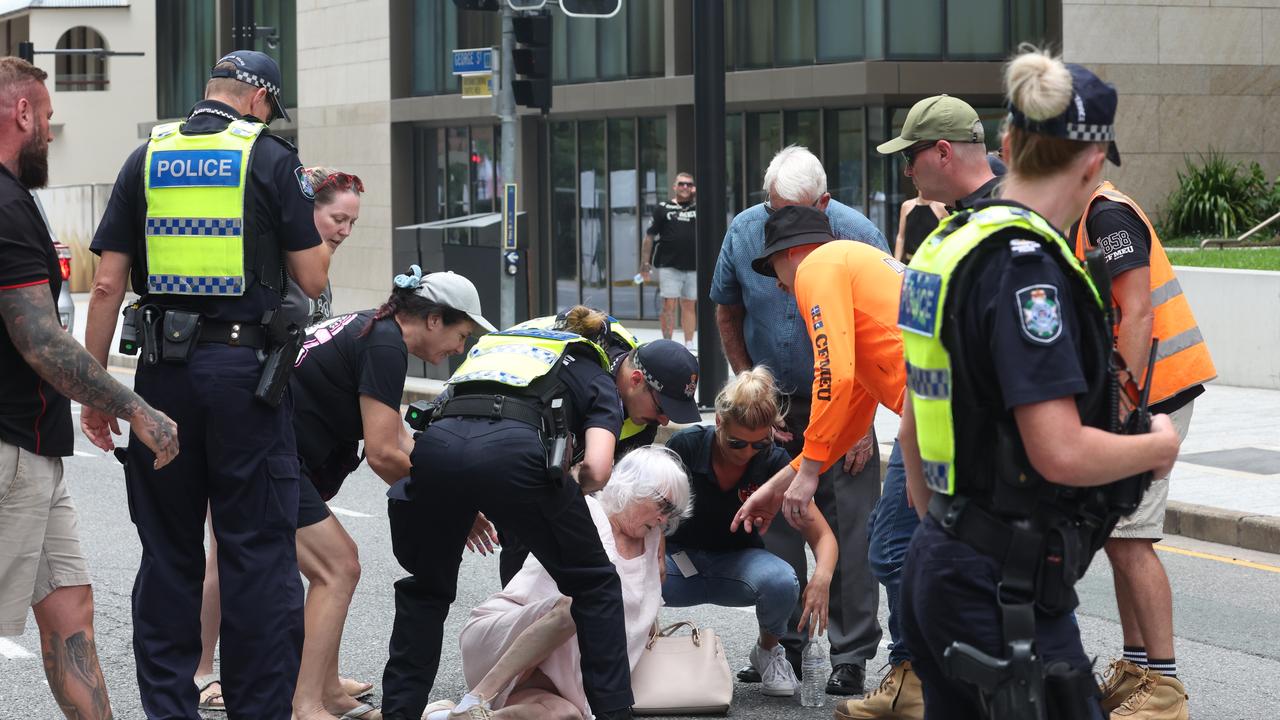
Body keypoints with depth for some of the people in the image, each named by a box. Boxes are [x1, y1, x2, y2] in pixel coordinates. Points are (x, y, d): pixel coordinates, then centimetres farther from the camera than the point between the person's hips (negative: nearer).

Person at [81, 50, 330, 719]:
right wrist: (307, 216, 18)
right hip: (246, 365, -3)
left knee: (167, 555, 11)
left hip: (162, 367, 3)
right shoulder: (272, 159, 0)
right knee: (258, 555, 2)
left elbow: (107, 284, 4)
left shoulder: (146, 159, 9)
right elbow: (313, 279, -1)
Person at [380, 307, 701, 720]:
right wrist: (578, 488, 20)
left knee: (425, 589, 27)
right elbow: (597, 469, -2)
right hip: (512, 449, -5)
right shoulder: (601, 385, 17)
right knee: (594, 585, 15)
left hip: (437, 442, 5)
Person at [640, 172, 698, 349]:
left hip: (693, 267, 3)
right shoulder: (663, 209, 4)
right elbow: (649, 236, 3)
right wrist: (645, 264, -3)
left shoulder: (697, 207, 11)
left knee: (689, 306, 7)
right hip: (668, 266, -3)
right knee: (669, 305, -5)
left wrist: (697, 193, -7)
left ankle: (689, 344, 13)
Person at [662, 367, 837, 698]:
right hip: (680, 557, -1)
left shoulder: (775, 463, -16)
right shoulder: (686, 446, -18)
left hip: (736, 559, 1)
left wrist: (822, 577, -37)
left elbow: (822, 535, -15)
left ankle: (768, 651, -1)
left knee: (781, 581, -36)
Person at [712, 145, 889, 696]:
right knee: (774, 526, 7)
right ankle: (783, 646, 20)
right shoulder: (744, 232, -8)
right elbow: (728, 315, 5)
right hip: (773, 405, 3)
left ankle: (852, 655, 2)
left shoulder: (857, 237, -17)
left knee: (849, 532, -6)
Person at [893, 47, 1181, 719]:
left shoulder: (950, 243, 10)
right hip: (1004, 588, -10)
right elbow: (1061, 452, -23)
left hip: (937, 561, 10)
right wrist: (1159, 445, -6)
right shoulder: (1024, 265, -18)